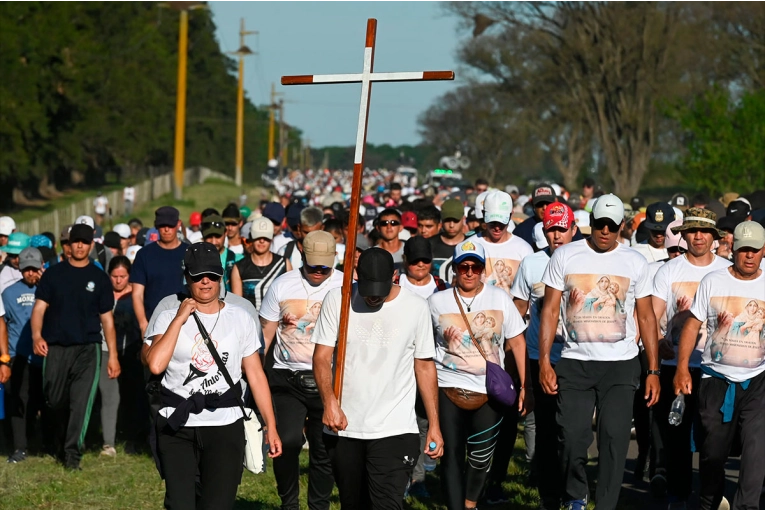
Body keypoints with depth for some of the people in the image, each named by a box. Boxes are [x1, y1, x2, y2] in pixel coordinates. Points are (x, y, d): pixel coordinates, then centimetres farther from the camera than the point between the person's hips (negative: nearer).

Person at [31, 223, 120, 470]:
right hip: (56, 348, 1)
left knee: (81, 401, -13)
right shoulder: (53, 274, 8)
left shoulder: (99, 278, 8)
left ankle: (72, 454, -14)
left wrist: (113, 355, 4)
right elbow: (40, 307, 2)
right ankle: (61, 447, 26)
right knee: (56, 402, 6)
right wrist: (37, 335, -18)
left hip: (88, 348, -1)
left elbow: (107, 318, 10)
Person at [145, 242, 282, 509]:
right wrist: (180, 319, -10)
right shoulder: (169, 318, 3)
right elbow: (156, 365, -14)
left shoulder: (240, 319, 7)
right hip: (177, 426, 0)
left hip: (225, 426, 0)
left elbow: (256, 376, 7)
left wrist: (271, 426, 3)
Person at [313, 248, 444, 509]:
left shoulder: (416, 307, -1)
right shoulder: (337, 299, -2)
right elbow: (322, 356, -4)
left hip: (395, 431, -2)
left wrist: (434, 425, 4)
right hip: (343, 428, 2)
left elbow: (425, 366, 6)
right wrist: (330, 402, -22)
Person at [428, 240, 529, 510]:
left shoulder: (500, 298, 2)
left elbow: (517, 341, 4)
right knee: (452, 455, -4)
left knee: (481, 458, 6)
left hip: (490, 391, 1)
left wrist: (524, 385, 2)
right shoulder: (437, 302, 2)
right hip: (449, 387, -1)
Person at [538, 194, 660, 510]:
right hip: (574, 362, 0)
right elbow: (550, 310, 3)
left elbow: (646, 317, 7)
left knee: (614, 438, -6)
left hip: (621, 365, 0)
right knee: (572, 436, -5)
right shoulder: (565, 256, 3)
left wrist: (654, 370, 3)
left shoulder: (635, 263, 5)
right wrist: (544, 362, -4)